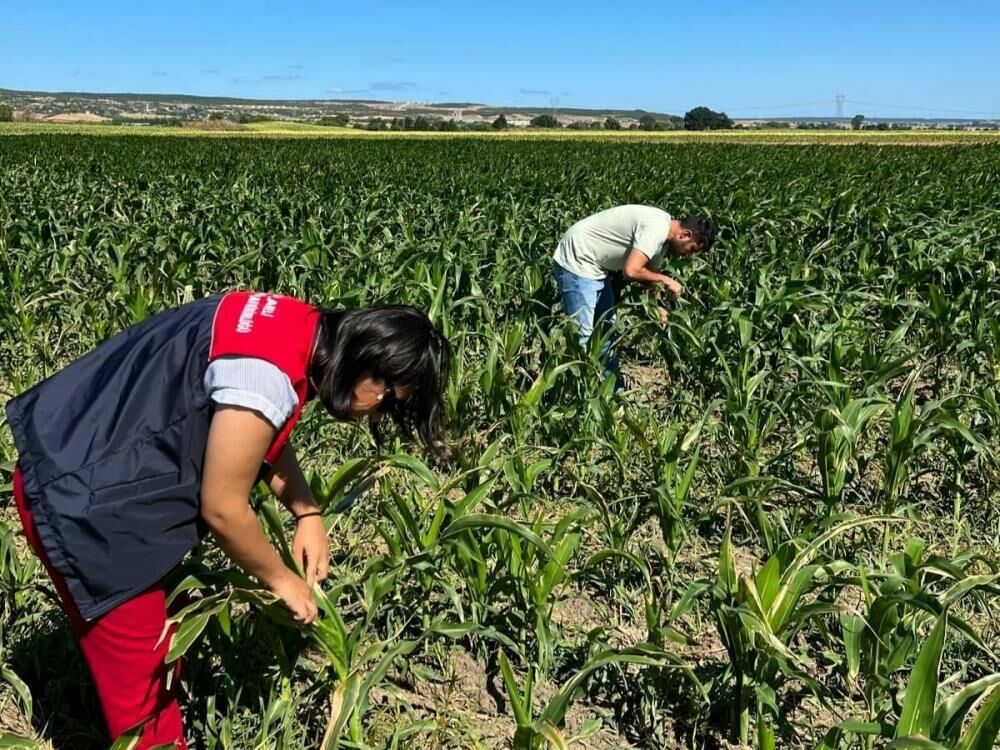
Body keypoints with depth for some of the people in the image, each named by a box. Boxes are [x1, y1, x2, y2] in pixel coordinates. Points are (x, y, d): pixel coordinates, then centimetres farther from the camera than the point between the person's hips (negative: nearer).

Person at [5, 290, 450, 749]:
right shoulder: (268, 374, -30)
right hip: (80, 498, -10)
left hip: (93, 465, 10)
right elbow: (222, 509, -21)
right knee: (140, 674, 4)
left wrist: (308, 514, 4)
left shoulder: (299, 329, 0)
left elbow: (265, 437, 15)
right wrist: (280, 579, -5)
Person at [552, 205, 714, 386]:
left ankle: (613, 392, 25)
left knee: (607, 329, 16)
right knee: (582, 335, -11)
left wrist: (659, 307, 0)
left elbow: (650, 274, 14)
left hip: (596, 267, 11)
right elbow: (631, 271, -31)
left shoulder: (663, 236, 6)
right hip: (576, 262, -11)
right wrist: (665, 280, -17)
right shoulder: (656, 228, -25)